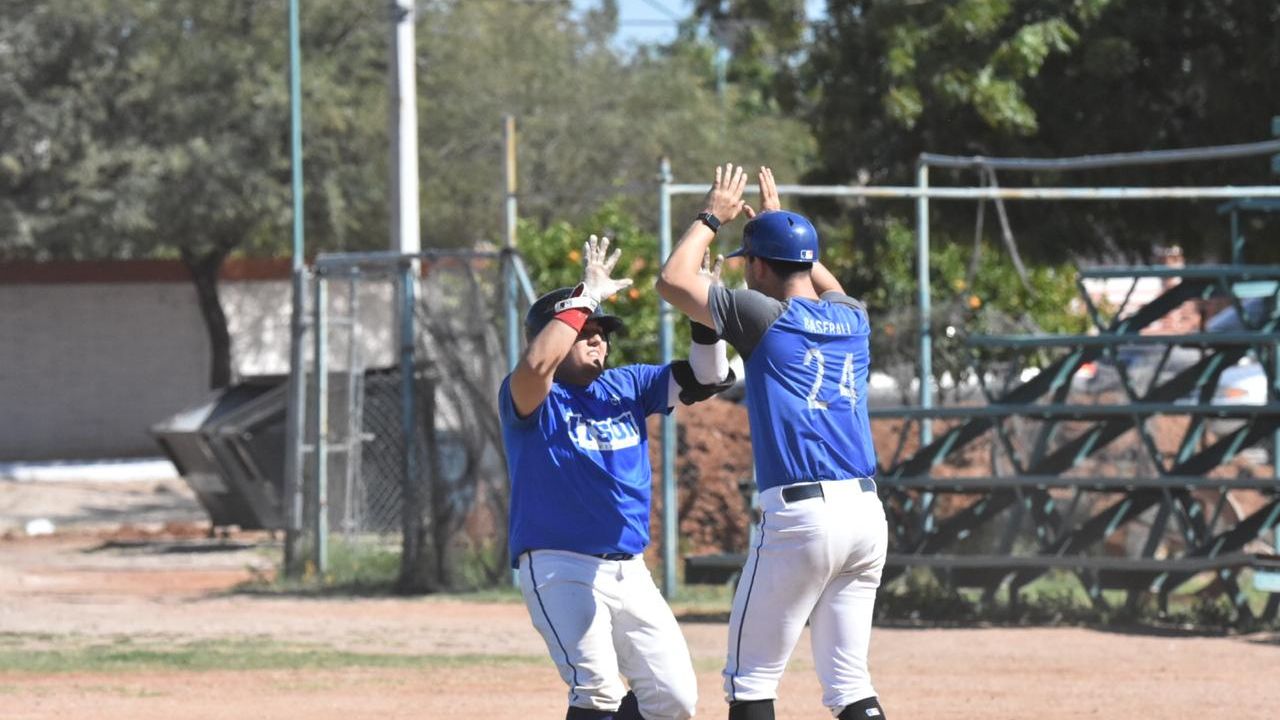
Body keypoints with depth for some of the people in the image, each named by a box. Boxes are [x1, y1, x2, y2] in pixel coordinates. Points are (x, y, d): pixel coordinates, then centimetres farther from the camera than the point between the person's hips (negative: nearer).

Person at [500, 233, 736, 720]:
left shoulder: (626, 386, 12)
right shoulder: (530, 398, -6)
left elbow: (704, 379, 7)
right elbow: (536, 366, -30)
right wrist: (585, 298, -25)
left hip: (631, 571, 7)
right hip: (559, 568, -7)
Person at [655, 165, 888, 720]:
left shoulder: (765, 317, -5)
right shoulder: (852, 319, 13)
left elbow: (672, 281, 1)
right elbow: (829, 287, 39)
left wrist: (712, 217, 14)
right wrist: (778, 223, 43)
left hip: (800, 511, -6)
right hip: (867, 513, 6)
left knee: (751, 675, 1)